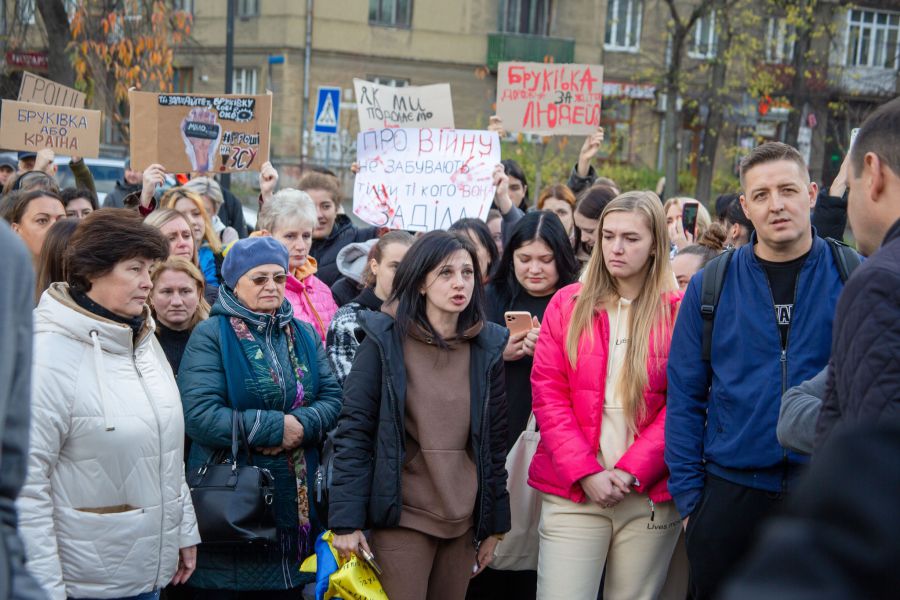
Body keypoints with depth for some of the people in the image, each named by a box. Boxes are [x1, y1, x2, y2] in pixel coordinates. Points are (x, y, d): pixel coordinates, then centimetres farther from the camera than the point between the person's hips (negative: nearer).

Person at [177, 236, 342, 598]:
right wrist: (277, 427, -16)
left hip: (295, 500, 5)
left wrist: (302, 425, -17)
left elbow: (334, 398, 4)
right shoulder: (211, 335, -7)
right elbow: (199, 415, -18)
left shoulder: (304, 335, 12)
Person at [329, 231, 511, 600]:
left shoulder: (487, 346, 5)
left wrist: (494, 523, 9)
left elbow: (494, 439, 8)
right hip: (402, 516, -3)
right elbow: (353, 431, -7)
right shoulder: (384, 341, -5)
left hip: (464, 518, 4)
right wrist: (346, 520, -12)